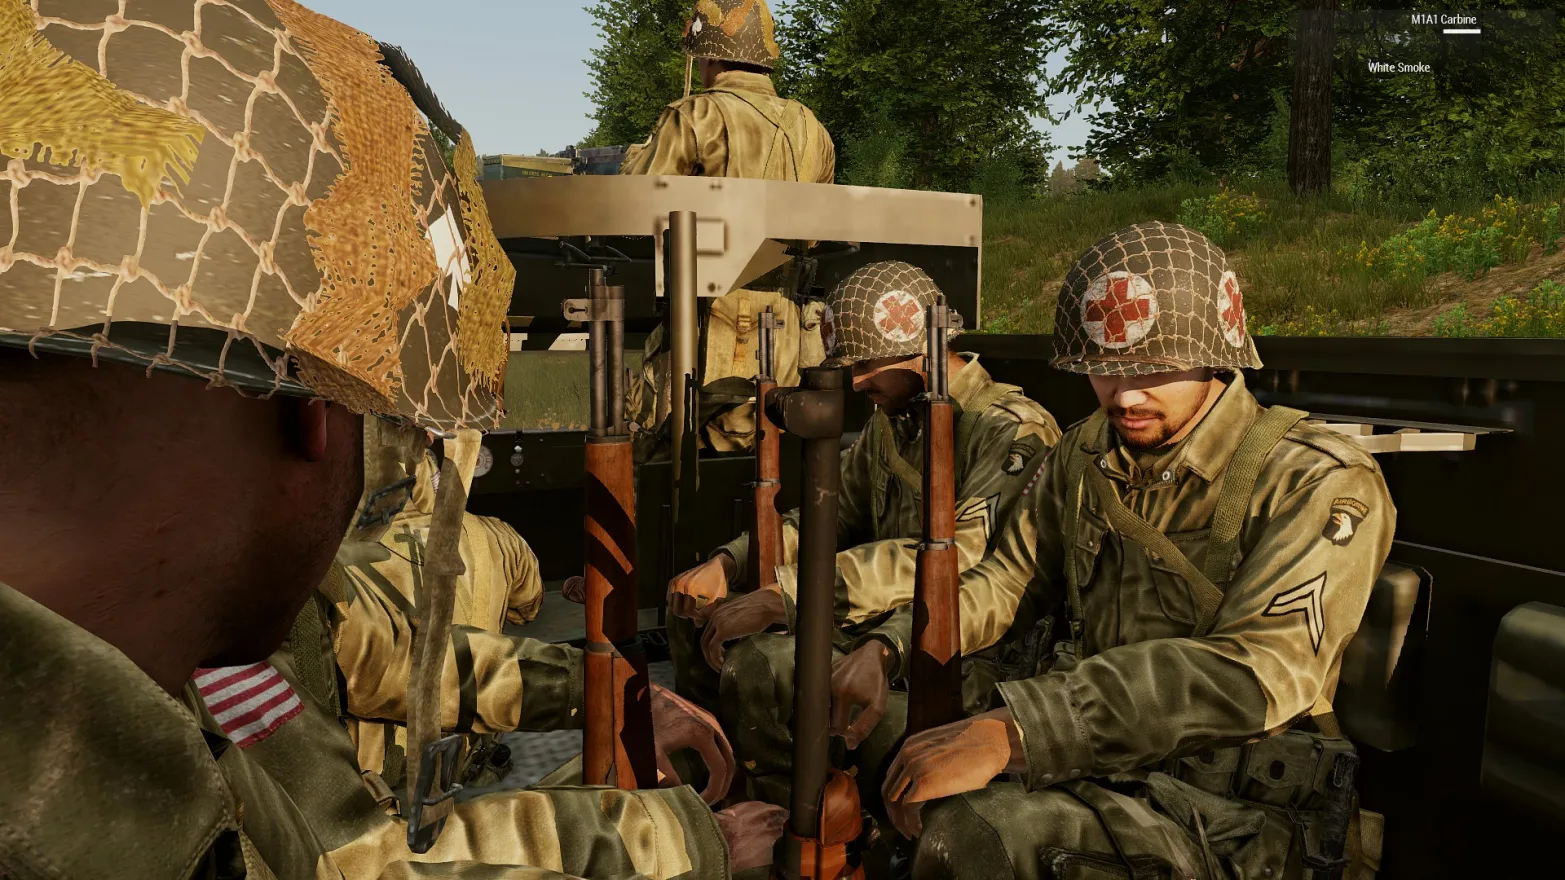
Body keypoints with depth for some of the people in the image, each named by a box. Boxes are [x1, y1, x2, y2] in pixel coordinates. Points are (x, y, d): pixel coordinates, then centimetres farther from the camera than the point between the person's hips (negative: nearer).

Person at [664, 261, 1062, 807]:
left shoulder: (1012, 431, -17)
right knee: (695, 611, 4)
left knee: (766, 664, -28)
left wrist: (785, 595, -33)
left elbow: (959, 558, -30)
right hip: (888, 624, 9)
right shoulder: (888, 423, 12)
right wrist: (728, 563, -3)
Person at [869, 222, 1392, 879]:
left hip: (1228, 809, -6)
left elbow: (1250, 674, -27)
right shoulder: (1085, 456, 8)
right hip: (1085, 757, 7)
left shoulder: (1319, 484, -13)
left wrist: (1015, 731, -37)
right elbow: (1011, 578, 17)